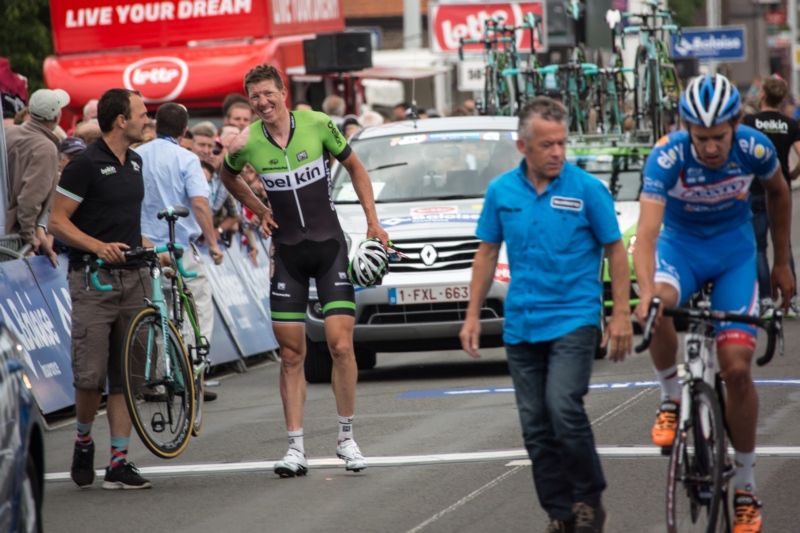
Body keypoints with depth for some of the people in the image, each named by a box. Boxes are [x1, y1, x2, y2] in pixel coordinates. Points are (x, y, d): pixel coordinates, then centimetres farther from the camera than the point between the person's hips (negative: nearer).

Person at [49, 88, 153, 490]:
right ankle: (84, 439, 17)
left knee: (126, 375, 2)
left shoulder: (134, 163, 14)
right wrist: (99, 246, -22)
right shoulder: (85, 165, -10)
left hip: (131, 277, 7)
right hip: (93, 277, -7)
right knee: (90, 374, -10)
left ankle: (119, 463, 4)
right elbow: (58, 221, -10)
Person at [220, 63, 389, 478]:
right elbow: (228, 177, 18)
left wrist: (373, 221, 2)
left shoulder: (318, 125, -8)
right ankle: (295, 448, 5)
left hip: (330, 247, -1)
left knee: (340, 345, -8)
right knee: (291, 354, 1)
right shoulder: (247, 144, -5)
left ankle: (346, 438, 7)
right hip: (287, 253, 1)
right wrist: (259, 210, 5)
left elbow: (354, 167, 7)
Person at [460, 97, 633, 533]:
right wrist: (472, 315, 9)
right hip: (521, 326, 4)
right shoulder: (501, 191, 4)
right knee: (536, 426, 5)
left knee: (564, 408, -19)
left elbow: (614, 250, -1)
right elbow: (487, 252, 12)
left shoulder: (587, 189, -6)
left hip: (574, 320, -4)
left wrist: (621, 314, -6)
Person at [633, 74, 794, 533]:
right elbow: (647, 232, -37)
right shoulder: (668, 156, -29)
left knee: (737, 367, -9)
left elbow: (778, 192, 2)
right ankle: (672, 399, -9)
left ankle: (746, 484, 6)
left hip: (734, 250, 1)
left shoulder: (755, 149, -22)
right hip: (680, 243, -1)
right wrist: (645, 292, -54)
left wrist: (782, 264, 9)